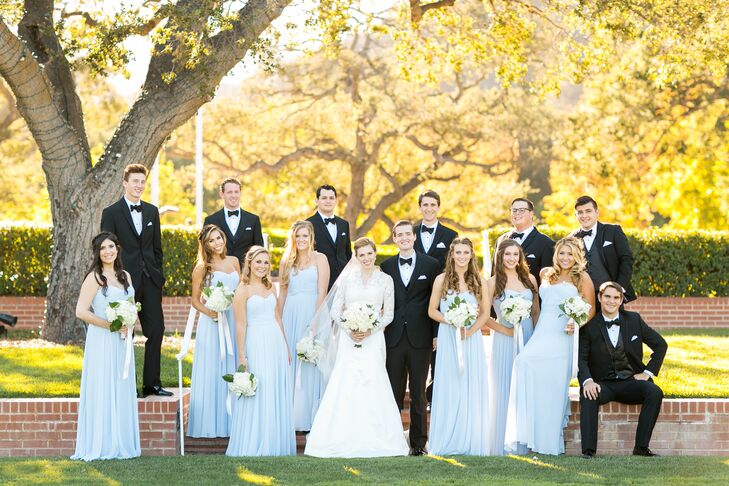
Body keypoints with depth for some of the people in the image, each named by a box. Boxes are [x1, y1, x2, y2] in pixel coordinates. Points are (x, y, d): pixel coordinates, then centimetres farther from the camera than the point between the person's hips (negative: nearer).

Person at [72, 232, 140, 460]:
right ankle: (100, 445, 1)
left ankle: (121, 444, 14)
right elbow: (81, 311, -17)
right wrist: (111, 325, -15)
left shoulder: (125, 276, 11)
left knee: (122, 389, 8)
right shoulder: (95, 278, -9)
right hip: (102, 339, -6)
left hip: (122, 341, 6)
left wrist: (128, 325, 0)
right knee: (102, 389, -4)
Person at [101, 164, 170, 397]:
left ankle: (152, 383, 12)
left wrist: (158, 274, 8)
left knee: (156, 331, 3)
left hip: (150, 281, 5)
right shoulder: (111, 212, -2)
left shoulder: (152, 211, 13)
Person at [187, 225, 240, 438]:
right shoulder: (202, 267, -3)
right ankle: (209, 423, 1)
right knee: (211, 371, -3)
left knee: (231, 369, 7)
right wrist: (209, 312, -18)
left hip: (233, 322, 5)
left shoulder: (233, 262, 10)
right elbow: (195, 300, -1)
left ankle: (229, 422, 13)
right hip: (211, 323, -4)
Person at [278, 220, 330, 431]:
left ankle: (310, 418, 4)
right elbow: (282, 293, 14)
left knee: (309, 365, -2)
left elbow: (322, 293, -7)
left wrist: (315, 322, -15)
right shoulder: (287, 261, 13)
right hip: (290, 316, 4)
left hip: (312, 313, -4)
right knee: (289, 364, 4)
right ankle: (291, 416, 10)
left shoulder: (319, 259, -1)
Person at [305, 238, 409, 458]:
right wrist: (349, 329, -9)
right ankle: (345, 439, -4)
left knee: (372, 386, -9)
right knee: (346, 386, -7)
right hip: (349, 339, 1)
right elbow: (335, 310, 6)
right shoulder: (347, 278, 8)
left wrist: (371, 330, -9)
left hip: (373, 339, -1)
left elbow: (388, 314, 6)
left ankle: (373, 438, -4)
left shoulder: (385, 280, 6)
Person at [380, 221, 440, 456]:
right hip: (394, 337, 2)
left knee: (419, 393, 3)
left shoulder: (431, 265, 3)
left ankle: (418, 442, 7)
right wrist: (381, 331, 2)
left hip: (420, 338, -2)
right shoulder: (387, 266, 9)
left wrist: (437, 335, 0)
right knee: (394, 393, 4)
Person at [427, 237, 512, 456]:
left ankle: (471, 443, 7)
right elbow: (432, 311, 3)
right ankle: (447, 443, 4)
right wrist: (450, 321, -14)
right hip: (448, 339, -2)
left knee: (472, 390, 1)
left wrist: (471, 330, -10)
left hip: (472, 339, 2)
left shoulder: (478, 280, 6)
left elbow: (485, 313, 6)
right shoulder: (442, 280, 2)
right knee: (449, 390, -1)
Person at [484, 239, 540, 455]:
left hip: (528, 338, 3)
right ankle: (503, 444, 1)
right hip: (504, 339, -3)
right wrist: (504, 326, -12)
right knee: (504, 390, -2)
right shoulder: (493, 282, 0)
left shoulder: (529, 279, 10)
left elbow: (536, 311, 14)